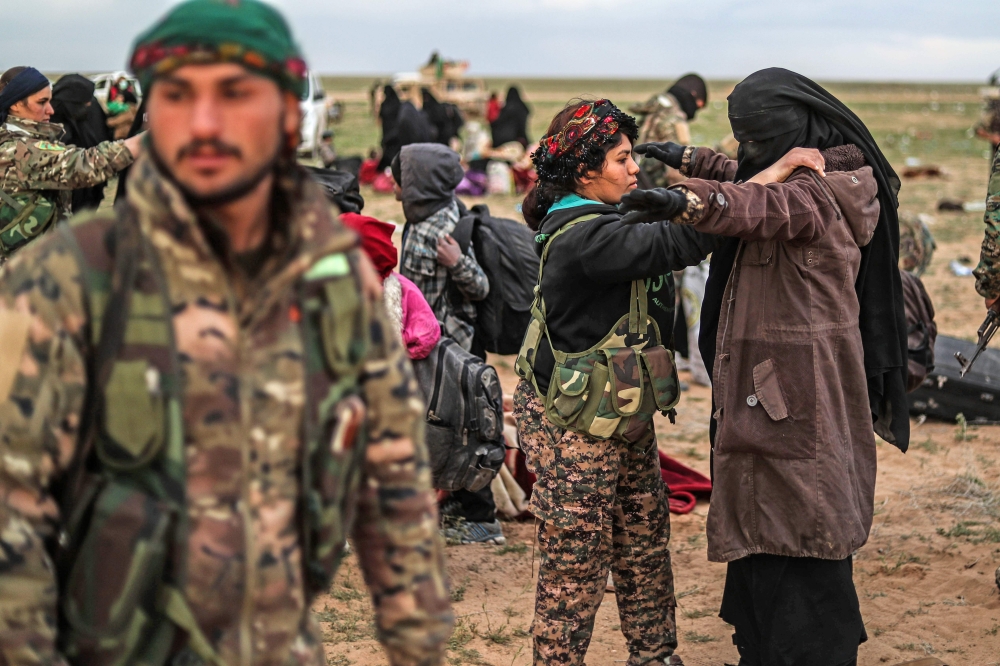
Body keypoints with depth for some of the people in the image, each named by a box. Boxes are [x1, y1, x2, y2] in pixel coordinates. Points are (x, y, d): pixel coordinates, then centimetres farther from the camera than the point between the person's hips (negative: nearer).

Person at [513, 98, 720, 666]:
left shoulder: (600, 221, 8)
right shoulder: (582, 238, -25)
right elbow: (679, 240, -32)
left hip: (626, 421, 10)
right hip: (575, 429, -10)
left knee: (646, 544, 18)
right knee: (577, 562, 2)